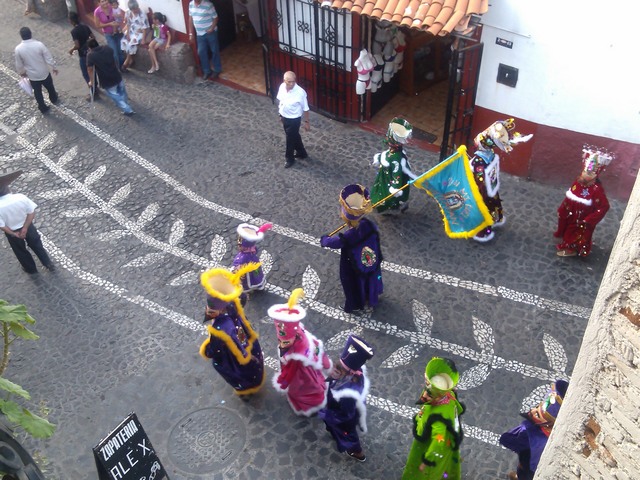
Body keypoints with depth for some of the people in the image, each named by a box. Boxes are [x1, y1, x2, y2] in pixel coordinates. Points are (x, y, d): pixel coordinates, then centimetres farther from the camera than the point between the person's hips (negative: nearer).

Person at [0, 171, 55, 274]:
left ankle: (31, 269, 49)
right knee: (37, 246, 26)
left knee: (21, 252, 27)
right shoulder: (21, 197, -27)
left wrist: (14, 234, -7)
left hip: (12, 232, -1)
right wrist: (25, 228, -14)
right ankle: (49, 264, 42)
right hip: (28, 226, 1)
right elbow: (32, 213, -20)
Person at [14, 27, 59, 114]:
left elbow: (19, 64, -5)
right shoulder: (39, 44, -24)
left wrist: (21, 72, 15)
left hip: (32, 75, 1)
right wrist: (54, 67, 3)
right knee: (50, 87, 29)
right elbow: (49, 58, -15)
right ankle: (54, 99, 55)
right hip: (44, 73, 0)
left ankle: (43, 108, 39)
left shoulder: (18, 49, -19)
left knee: (37, 92, 24)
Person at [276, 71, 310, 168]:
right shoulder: (282, 87, -12)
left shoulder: (300, 92, -28)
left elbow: (305, 109, -17)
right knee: (295, 136, 24)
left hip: (294, 119, -6)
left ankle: (289, 158, 33)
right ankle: (301, 153, 45)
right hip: (284, 117, 6)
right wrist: (280, 114, 15)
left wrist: (307, 122, -10)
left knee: (290, 138, 11)